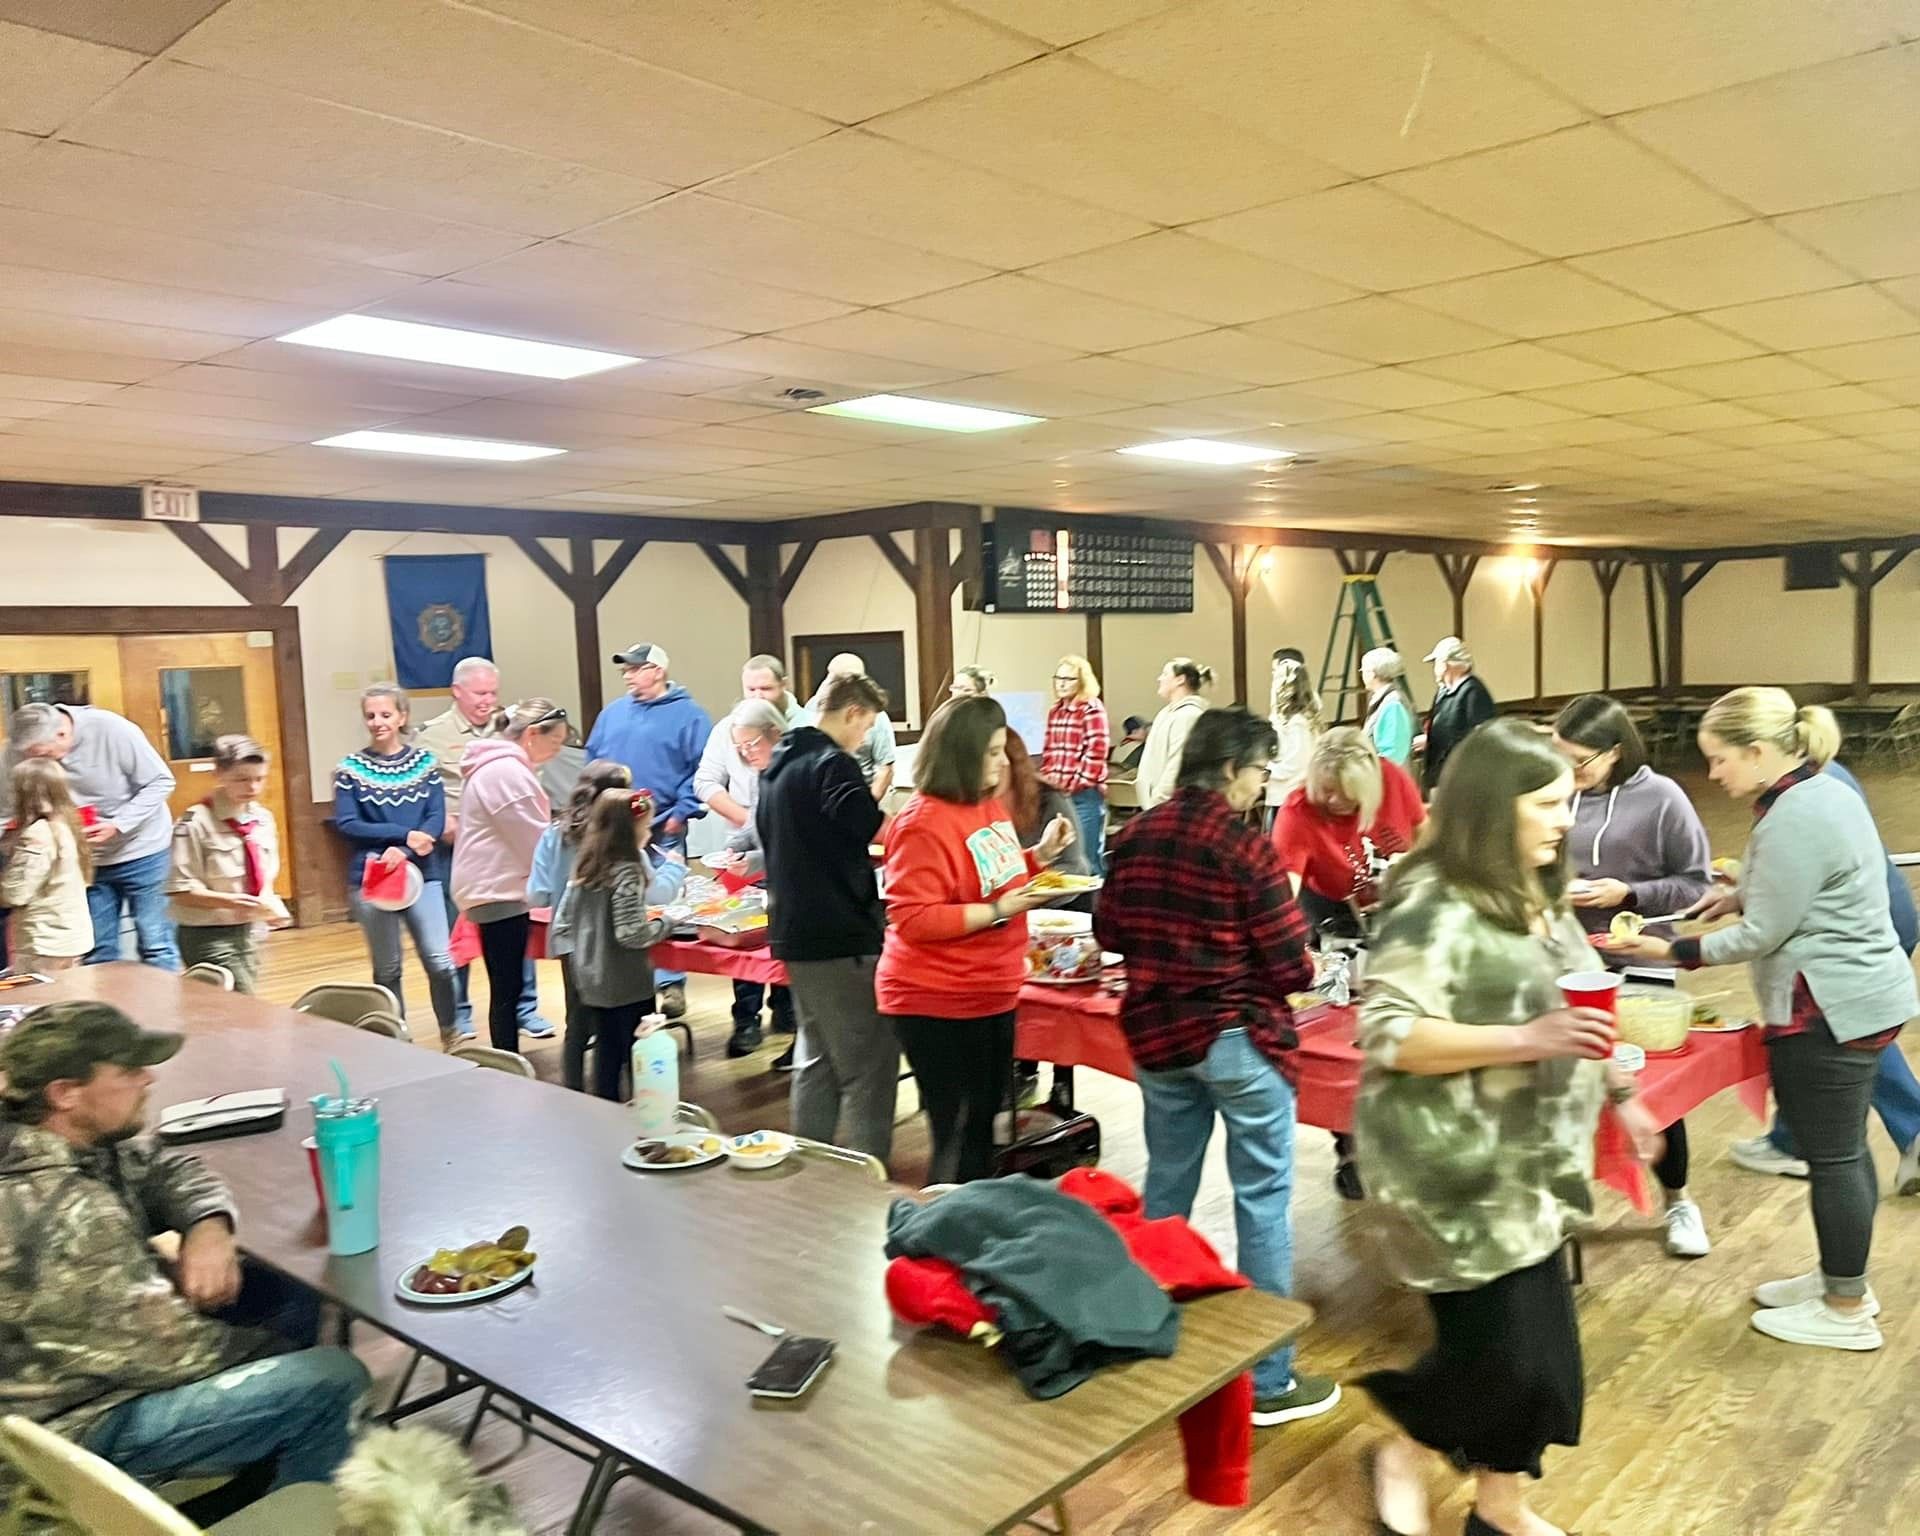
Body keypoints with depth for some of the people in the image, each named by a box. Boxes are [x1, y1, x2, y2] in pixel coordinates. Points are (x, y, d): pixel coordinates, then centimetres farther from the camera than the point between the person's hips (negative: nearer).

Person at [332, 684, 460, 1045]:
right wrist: (405, 833, -15)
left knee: (439, 962, -5)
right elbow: (346, 824, -8)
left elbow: (437, 819, -3)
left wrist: (404, 851, -20)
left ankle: (450, 1035, 15)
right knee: (387, 968, 9)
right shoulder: (351, 767, 0)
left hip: (423, 874, 0)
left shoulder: (424, 761, 4)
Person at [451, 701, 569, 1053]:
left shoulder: (502, 766, 15)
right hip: (498, 891, -11)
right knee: (507, 989, -5)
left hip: (498, 887, 11)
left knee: (507, 987, 13)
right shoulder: (507, 772, -18)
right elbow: (535, 841, -16)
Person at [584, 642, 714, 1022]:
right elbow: (592, 760, 18)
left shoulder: (687, 714, -4)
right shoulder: (613, 713, 13)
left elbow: (702, 769, -8)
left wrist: (682, 812, -13)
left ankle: (670, 984, 6)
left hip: (662, 831, -5)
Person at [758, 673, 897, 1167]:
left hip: (795, 932, 10)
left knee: (816, 1059, 19)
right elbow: (877, 835, -26)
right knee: (868, 1069, -4)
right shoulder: (833, 765, -15)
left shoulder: (779, 765, 14)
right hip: (841, 938, -10)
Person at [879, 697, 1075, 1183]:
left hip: (992, 994, 9)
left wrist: (1041, 854, 7)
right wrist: (997, 912, -25)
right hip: (939, 1005, -9)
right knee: (959, 1140, -1)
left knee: (983, 1125, 18)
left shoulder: (988, 804, 8)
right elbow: (912, 920, -23)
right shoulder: (923, 825, -19)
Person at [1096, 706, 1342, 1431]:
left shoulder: (1135, 835, 0)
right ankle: (1269, 1381, 13)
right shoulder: (1246, 846, -17)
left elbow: (1108, 931, 10)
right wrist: (1304, 969, 6)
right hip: (1237, 1039, -6)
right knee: (1263, 1198, 5)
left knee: (1165, 1193, 19)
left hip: (1156, 1035, 6)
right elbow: (1291, 967, -15)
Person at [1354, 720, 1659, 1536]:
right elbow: (1386, 1036, -25)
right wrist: (1527, 1040, -29)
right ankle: (1402, 1452, 24)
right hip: (1458, 1172, -9)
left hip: (1527, 1168, 9)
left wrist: (1619, 1091, 22)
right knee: (1498, 1349, -4)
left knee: (1537, 1345, 13)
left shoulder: (1537, 896, 10)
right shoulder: (1435, 905, -20)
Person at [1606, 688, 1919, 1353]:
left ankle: (1846, 1312, 16)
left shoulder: (1794, 820, -24)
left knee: (1830, 1154, 2)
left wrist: (1673, 952, -12)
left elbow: (1762, 936, -20)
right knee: (1841, 1147, 20)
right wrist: (1743, 895, 9)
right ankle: (1843, 1278, 34)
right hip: (1859, 997, 10)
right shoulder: (1821, 791, 8)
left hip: (1829, 1010, -10)